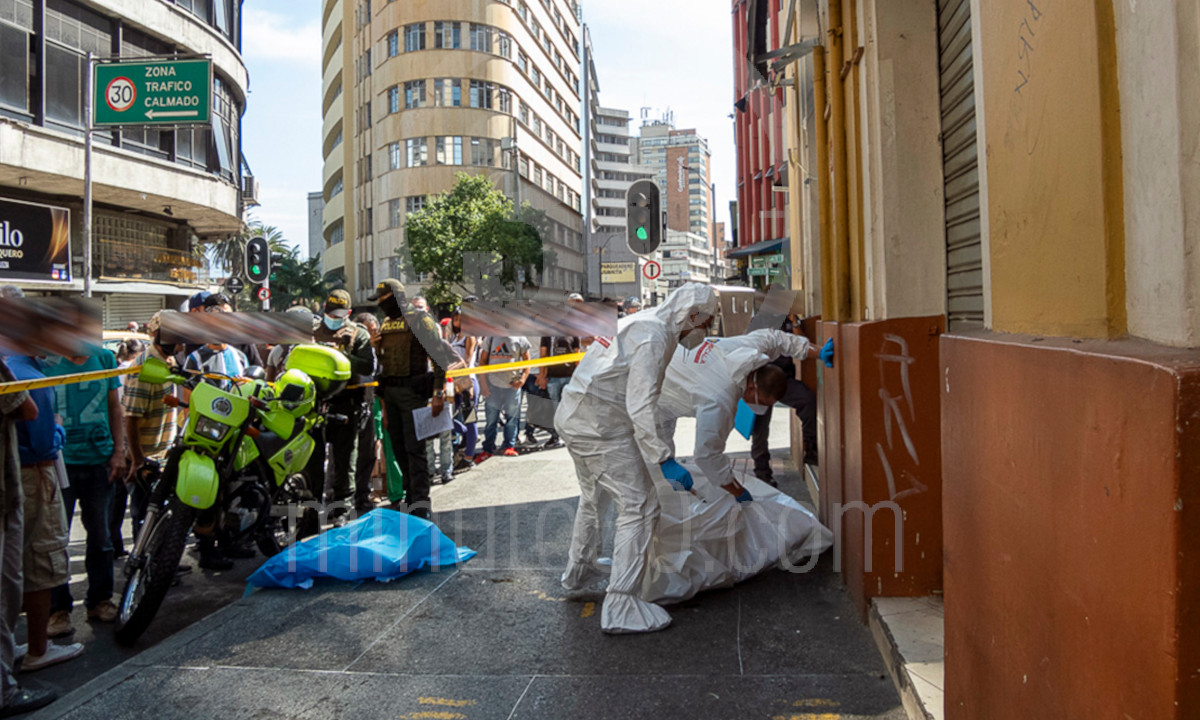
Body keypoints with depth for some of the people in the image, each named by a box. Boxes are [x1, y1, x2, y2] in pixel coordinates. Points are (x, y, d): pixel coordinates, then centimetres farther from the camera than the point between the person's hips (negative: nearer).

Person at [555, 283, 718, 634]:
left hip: (572, 417, 11)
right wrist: (664, 460, -26)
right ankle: (621, 605, -6)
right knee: (639, 505, -7)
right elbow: (640, 405, -25)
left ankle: (579, 569, 48)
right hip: (600, 427, -11)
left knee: (593, 495, 28)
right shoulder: (654, 337, -17)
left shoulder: (642, 322, 15)